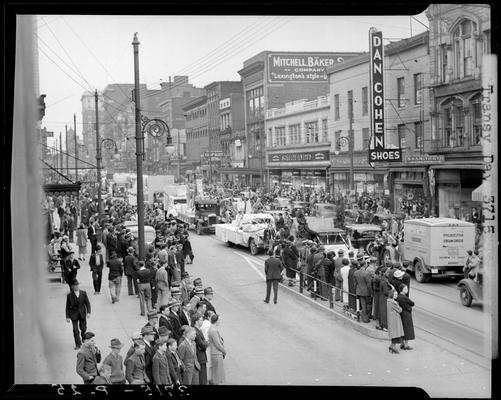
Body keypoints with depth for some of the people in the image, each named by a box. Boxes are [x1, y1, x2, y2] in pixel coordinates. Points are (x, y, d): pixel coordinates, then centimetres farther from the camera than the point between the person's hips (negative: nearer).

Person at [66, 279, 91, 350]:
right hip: (74, 315, -2)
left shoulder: (83, 293, -6)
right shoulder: (69, 295, -11)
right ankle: (78, 344, 13)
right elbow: (67, 306, -5)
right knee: (75, 330, -1)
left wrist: (88, 312, -12)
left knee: (83, 328, 12)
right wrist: (67, 317, -6)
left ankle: (84, 339, 42)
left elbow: (87, 303, -2)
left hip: (82, 314, 2)